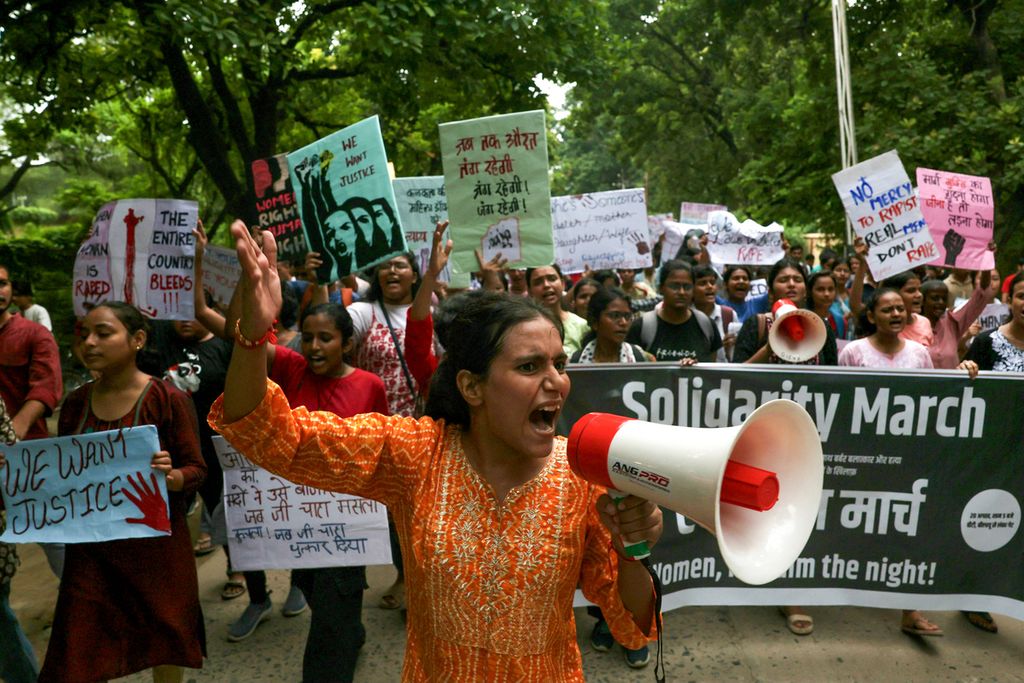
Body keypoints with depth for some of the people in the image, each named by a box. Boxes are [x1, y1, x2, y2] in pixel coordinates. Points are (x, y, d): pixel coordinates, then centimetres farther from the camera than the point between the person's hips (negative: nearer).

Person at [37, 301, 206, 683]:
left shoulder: (168, 399, -13)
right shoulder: (75, 403, 2)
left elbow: (196, 470, -10)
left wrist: (169, 476, -30)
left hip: (155, 542, -3)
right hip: (91, 545, 4)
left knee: (165, 639, 14)